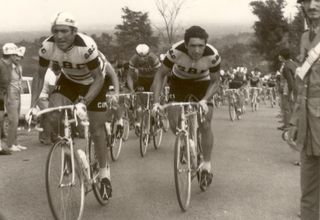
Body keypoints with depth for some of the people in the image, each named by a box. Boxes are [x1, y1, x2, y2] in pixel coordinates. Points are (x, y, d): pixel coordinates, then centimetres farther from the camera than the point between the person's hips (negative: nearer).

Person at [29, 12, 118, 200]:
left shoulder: (86, 46, -37)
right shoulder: (48, 46, -25)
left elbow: (98, 78, -30)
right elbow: (40, 76, -12)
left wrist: (84, 103, -42)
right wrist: (33, 105, -21)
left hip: (94, 81, -3)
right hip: (69, 79, 3)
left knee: (97, 129, -2)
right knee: (54, 115, -21)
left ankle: (105, 172, 17)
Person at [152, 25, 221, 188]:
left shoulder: (212, 55, -31)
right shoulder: (176, 51, -33)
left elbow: (215, 81, -15)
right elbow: (160, 75, -20)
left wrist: (204, 100, -31)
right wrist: (156, 101, -29)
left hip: (202, 83, 0)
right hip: (179, 82, 1)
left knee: (205, 124, -10)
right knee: (173, 123, -12)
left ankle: (207, 165, 6)